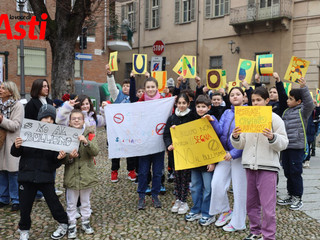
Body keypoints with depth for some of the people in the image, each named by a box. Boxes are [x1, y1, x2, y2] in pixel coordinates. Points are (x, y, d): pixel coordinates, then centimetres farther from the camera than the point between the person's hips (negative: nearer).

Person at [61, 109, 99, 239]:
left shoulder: (89, 134, -2)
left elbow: (95, 152, -15)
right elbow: (62, 159, -1)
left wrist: (86, 142, -31)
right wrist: (70, 157, -23)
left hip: (87, 174, 0)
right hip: (71, 176, 0)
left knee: (86, 202, 17)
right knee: (71, 204, 10)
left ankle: (85, 222, 34)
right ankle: (72, 225, 25)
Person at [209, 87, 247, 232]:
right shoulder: (227, 113, 13)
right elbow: (220, 131, 3)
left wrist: (234, 153, -19)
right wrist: (212, 121, -16)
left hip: (239, 154, -5)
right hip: (225, 153, 5)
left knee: (239, 189, 2)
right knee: (217, 183, -3)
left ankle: (238, 223, 16)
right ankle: (225, 211, 21)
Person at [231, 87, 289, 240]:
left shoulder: (274, 118, 0)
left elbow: (284, 143, -5)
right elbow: (240, 145, 11)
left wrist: (272, 137, -23)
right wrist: (235, 137, -9)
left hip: (268, 166, -5)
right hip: (250, 165, 5)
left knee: (267, 206, -3)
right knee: (251, 203, 14)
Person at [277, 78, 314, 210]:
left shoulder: (303, 111, -5)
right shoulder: (286, 112, 15)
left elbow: (309, 103, -25)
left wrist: (303, 87, -34)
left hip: (297, 147, -7)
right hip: (285, 146, 7)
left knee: (296, 172, -3)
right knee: (287, 172, 13)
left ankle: (298, 198, 9)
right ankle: (290, 196, 25)